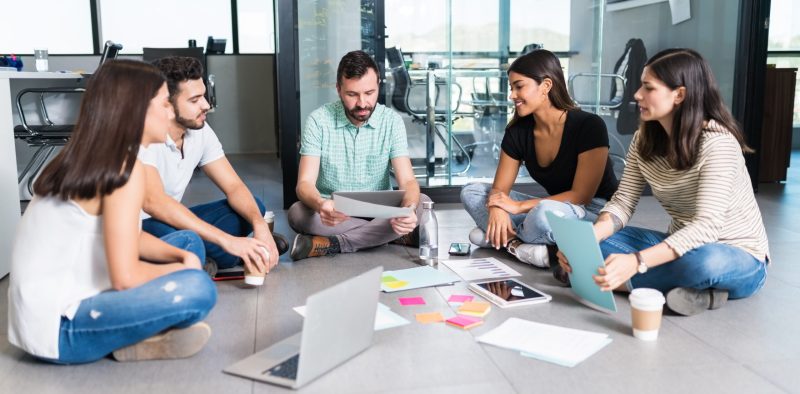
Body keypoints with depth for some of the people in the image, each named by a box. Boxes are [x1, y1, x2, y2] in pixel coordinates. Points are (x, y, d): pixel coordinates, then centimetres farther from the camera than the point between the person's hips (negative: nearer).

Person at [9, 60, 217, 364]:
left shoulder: (88, 159, 9)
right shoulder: (124, 169, -19)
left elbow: (129, 239, 16)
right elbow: (125, 277, -24)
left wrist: (181, 257, 0)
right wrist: (181, 268, -6)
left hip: (59, 304, 10)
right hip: (57, 326, -10)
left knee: (189, 243, 14)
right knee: (197, 289, -29)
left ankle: (142, 331, -2)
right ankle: (133, 343, -5)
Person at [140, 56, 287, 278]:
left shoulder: (200, 130, -5)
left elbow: (233, 186, -3)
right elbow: (153, 202, -39)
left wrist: (260, 225, -25)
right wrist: (227, 240, -43)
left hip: (172, 221, 7)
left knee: (252, 207, -5)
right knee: (162, 233, -40)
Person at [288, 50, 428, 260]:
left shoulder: (391, 121, -6)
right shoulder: (319, 121, -10)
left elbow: (407, 181, -14)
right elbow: (305, 183, -17)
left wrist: (408, 209, -39)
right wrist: (320, 205, -42)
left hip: (378, 212, 1)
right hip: (331, 213, -1)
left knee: (423, 203, -25)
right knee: (297, 213, -32)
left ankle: (334, 244, -26)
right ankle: (400, 235, -24)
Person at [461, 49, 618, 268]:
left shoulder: (589, 126, -17)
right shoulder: (518, 131, -2)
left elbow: (581, 195, -19)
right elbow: (499, 189, 0)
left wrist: (519, 206, -21)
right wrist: (496, 208, -26)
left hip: (596, 211, -7)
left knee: (546, 213, -42)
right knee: (471, 192, -7)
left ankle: (509, 240, -15)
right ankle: (519, 243, -24)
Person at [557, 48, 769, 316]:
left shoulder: (717, 143, -22)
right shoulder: (644, 140, -2)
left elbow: (706, 227, -31)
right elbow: (622, 204, -6)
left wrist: (636, 262, -43)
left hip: (740, 261, -7)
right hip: (682, 247, 7)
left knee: (703, 262, -41)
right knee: (599, 241, -14)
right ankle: (692, 289, -22)